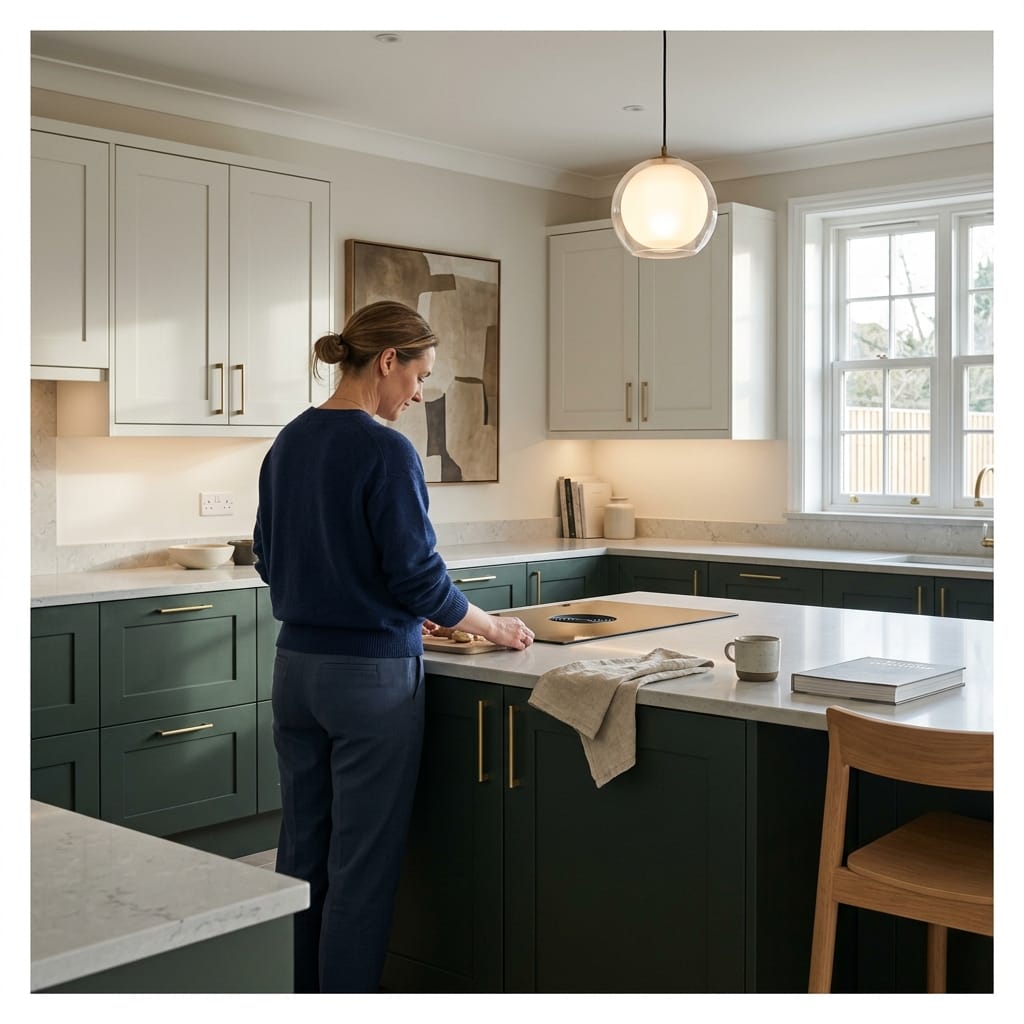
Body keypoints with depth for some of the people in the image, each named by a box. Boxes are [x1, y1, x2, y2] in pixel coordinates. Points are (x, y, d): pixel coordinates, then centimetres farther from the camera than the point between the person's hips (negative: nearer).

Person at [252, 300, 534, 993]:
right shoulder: (384, 450, -16)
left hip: (297, 667, 8)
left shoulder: (288, 444, 7)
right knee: (363, 867, 4)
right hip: (371, 676, -7)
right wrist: (492, 627, 1)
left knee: (303, 852, 16)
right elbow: (417, 574, -16)